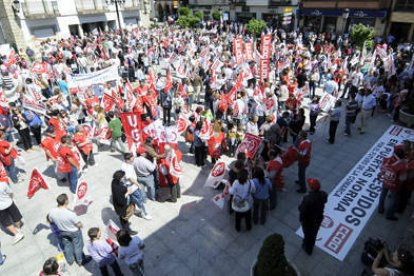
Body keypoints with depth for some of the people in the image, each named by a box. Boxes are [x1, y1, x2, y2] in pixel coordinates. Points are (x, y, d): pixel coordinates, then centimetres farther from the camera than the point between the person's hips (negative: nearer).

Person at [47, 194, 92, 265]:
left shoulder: (52, 212, -26)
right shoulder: (71, 214, -40)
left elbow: (51, 220, -3)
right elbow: (79, 225, -25)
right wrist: (81, 225, -2)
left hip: (62, 232, 5)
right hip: (74, 232, -4)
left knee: (67, 246, 30)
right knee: (78, 246, 21)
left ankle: (70, 260, 53)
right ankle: (81, 261, 44)